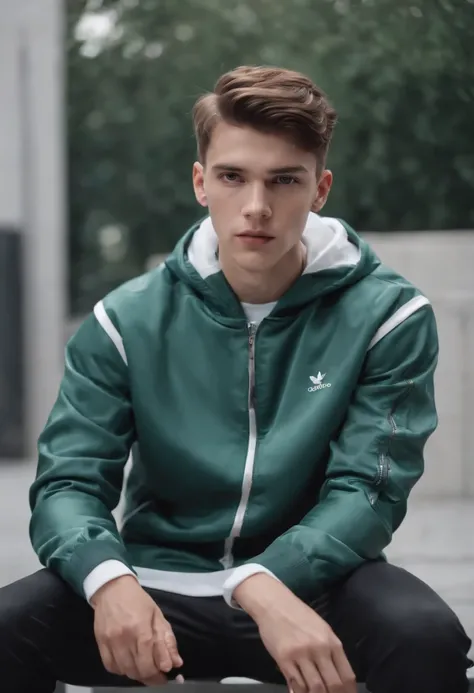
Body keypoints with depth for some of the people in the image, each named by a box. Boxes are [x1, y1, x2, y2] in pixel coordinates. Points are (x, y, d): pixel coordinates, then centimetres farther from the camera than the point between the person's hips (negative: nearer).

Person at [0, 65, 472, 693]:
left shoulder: (387, 316, -5)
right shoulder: (128, 321, 0)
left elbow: (367, 489, -12)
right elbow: (70, 481, -5)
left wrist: (263, 584, -33)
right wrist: (109, 578, -30)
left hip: (308, 588, -1)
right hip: (158, 587, 1)